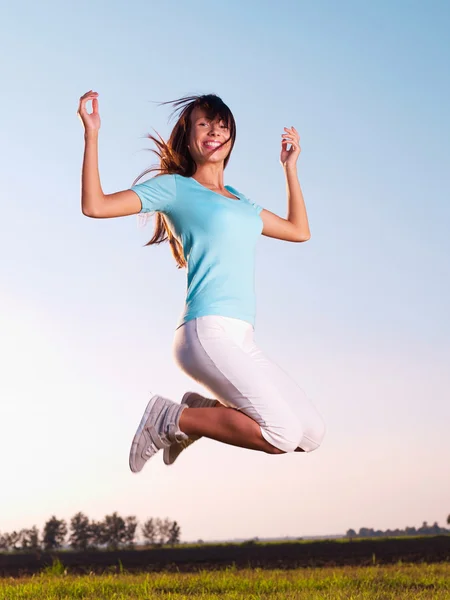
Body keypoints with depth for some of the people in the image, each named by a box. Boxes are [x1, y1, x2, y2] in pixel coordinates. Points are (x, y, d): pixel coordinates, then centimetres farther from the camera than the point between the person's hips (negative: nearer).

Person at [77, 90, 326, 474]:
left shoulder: (240, 201, 25)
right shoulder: (175, 186, 6)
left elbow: (299, 231, 33)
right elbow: (94, 205, -2)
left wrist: (290, 167, 35)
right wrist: (92, 134, -5)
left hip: (241, 339, 8)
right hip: (208, 331, -7)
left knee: (312, 433, 1)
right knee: (283, 434, -21)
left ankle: (202, 411, 11)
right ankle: (171, 419, -5)